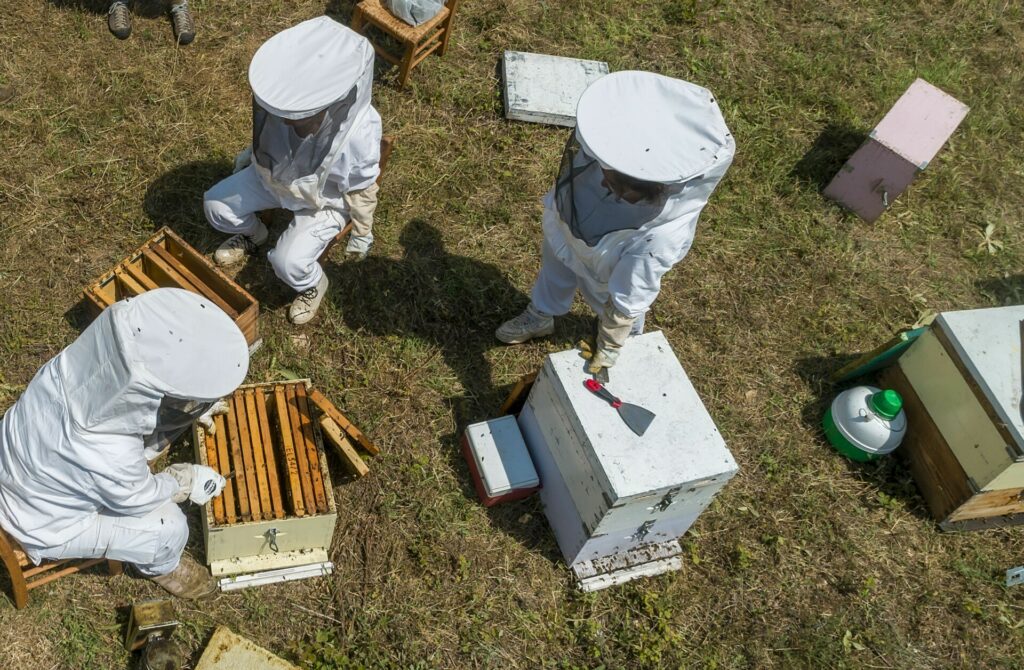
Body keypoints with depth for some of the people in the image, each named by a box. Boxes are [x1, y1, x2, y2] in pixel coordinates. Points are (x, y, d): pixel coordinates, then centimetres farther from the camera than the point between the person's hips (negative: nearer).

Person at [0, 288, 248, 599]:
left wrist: (196, 408, 2)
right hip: (48, 522, -6)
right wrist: (188, 481, -2)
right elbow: (137, 499, -18)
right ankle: (161, 566, 31)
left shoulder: (76, 361, -28)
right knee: (170, 527, -4)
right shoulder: (109, 460, -43)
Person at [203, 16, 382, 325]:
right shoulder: (286, 103, -27)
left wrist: (362, 234, -7)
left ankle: (313, 285, 16)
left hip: (324, 201, -5)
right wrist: (250, 156, 16)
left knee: (287, 262, -20)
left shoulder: (359, 134, -39)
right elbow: (266, 131, -1)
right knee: (215, 205, -2)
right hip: (273, 174, 5)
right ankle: (252, 235, 32)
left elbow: (362, 190, -20)